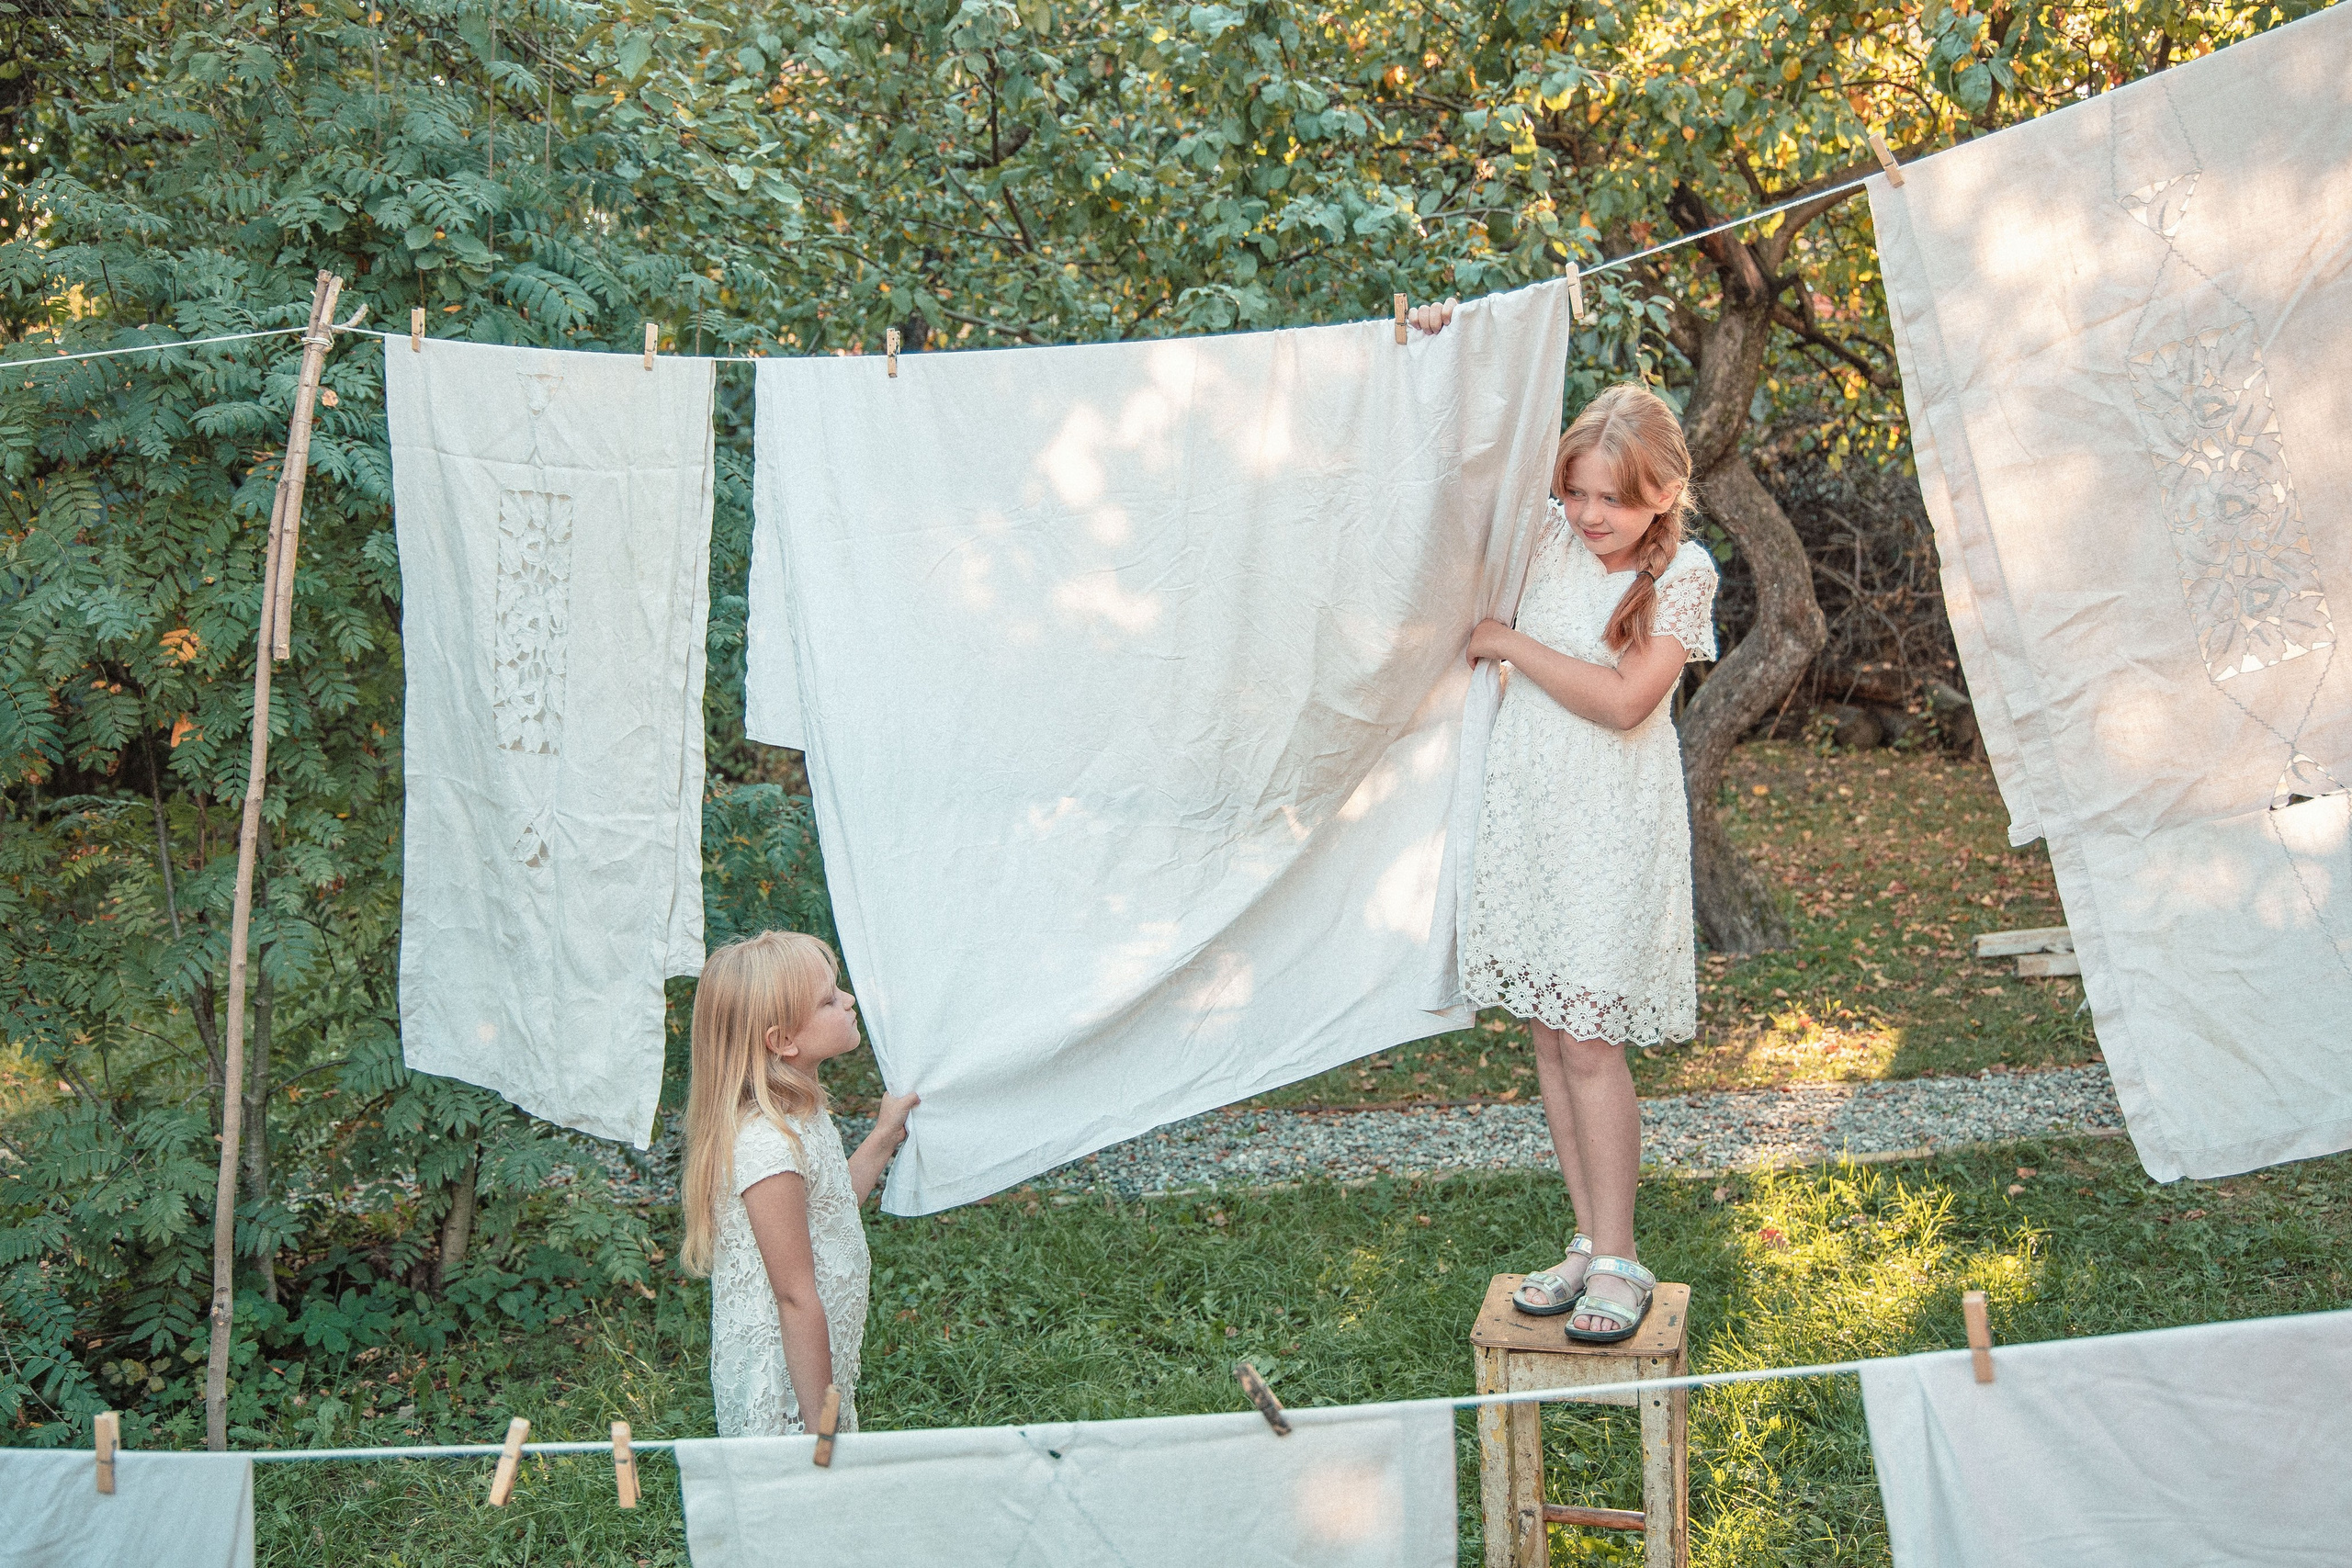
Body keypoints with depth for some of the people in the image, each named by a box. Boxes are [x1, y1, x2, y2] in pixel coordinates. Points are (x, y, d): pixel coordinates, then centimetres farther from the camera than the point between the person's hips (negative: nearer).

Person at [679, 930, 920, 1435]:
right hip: (783, 1389, -9)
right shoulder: (767, 1146, -27)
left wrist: (883, 1138, 18)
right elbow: (796, 1297, -24)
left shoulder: (797, 1113, 2)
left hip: (820, 1366, 9)